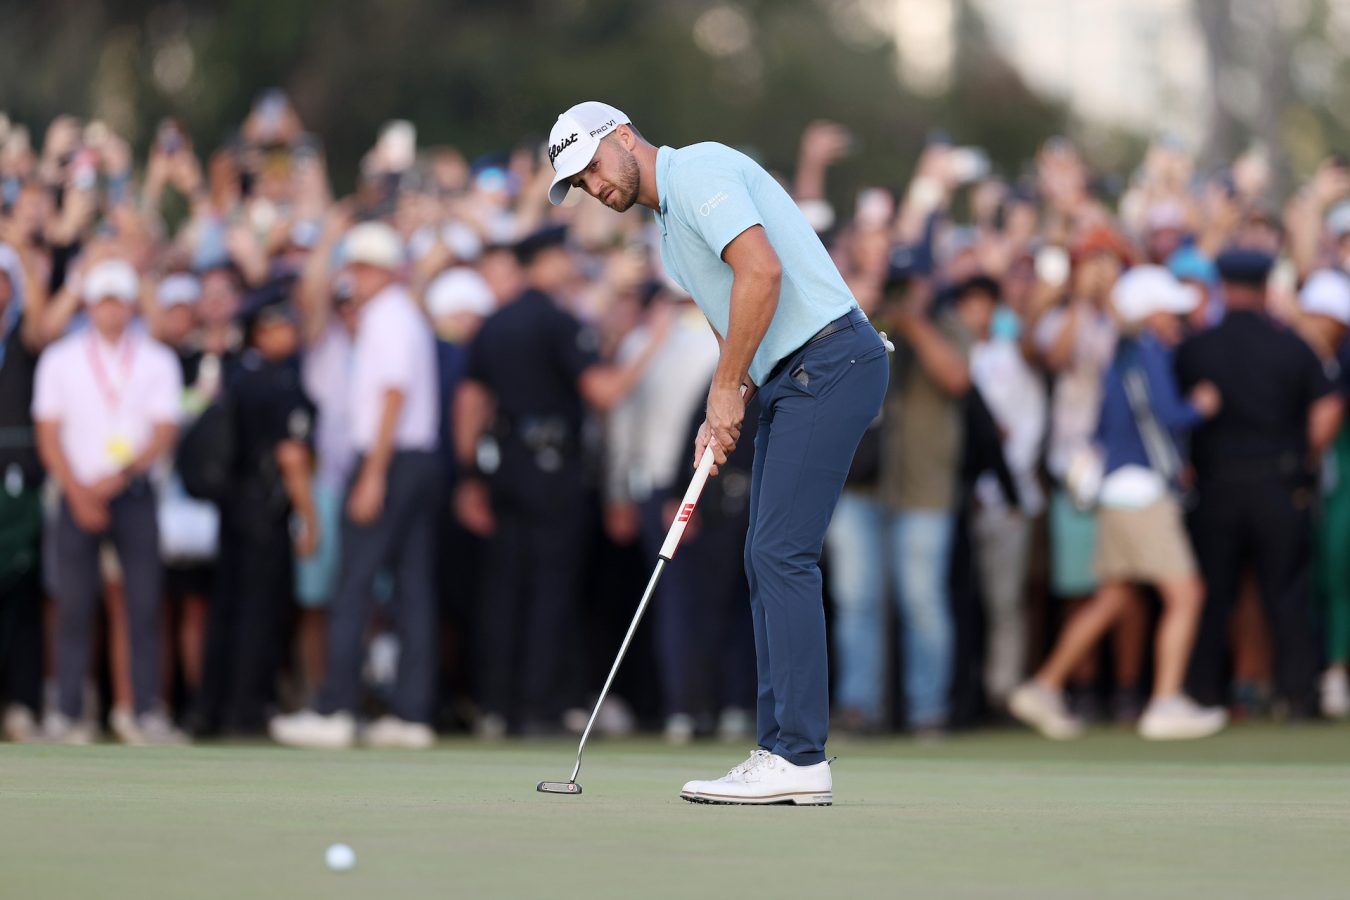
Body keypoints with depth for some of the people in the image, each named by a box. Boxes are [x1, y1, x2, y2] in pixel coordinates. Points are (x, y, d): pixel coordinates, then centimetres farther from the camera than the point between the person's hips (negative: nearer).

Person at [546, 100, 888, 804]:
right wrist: (722, 415, 7)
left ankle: (799, 758, -14)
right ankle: (781, 751, 9)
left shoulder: (697, 170, -9)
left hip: (828, 363, -11)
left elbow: (761, 271, -22)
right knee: (767, 558, 8)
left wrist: (726, 389, -15)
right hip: (790, 378, 11)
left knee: (781, 553, -13)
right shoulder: (669, 231, 22)